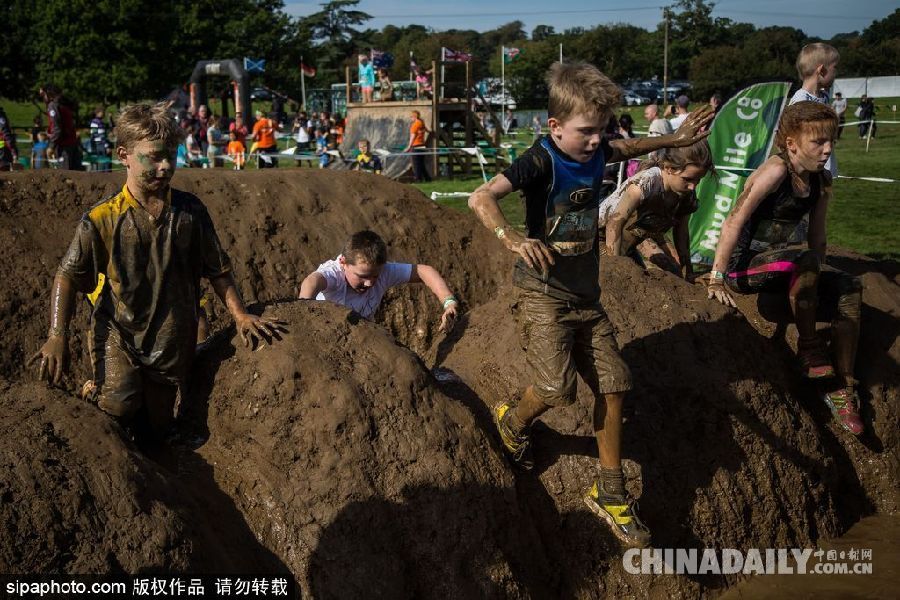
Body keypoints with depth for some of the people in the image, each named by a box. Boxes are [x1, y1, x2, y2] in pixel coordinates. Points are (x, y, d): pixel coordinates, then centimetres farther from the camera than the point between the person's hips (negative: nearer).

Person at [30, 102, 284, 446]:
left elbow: (217, 270, 9)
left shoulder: (190, 211, 0)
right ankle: (93, 393, 8)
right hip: (117, 331, -3)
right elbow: (67, 277, -2)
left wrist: (241, 316, -1)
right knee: (121, 403, -28)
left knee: (152, 434, 9)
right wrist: (57, 336, -13)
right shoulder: (102, 219, -8)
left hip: (170, 340, 3)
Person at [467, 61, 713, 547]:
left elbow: (626, 149, 29)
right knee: (556, 388, -19)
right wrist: (512, 239, -46)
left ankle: (610, 494, 15)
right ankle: (512, 422, 18)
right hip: (543, 293, -7)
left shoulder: (595, 152, 3)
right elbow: (480, 198, -31)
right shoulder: (541, 161, -18)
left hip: (587, 296, 7)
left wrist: (674, 139, 24)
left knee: (612, 387, 2)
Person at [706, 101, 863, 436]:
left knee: (849, 290, -10)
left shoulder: (822, 181, 3)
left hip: (781, 266, 8)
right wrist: (717, 280, -22)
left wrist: (817, 280, 1)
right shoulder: (776, 171, -20)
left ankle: (842, 389, -6)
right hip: (743, 266, -8)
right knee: (803, 258, -34)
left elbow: (817, 239, 10)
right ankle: (808, 348, -16)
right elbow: (734, 222, -23)